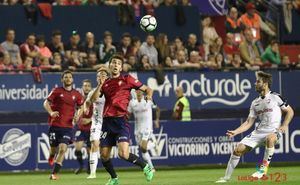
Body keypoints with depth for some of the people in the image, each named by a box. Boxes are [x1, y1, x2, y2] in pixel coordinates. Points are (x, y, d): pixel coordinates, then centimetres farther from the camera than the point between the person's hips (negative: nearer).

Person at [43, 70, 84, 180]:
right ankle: (51, 157, 46)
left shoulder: (76, 94, 7)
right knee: (53, 148, 7)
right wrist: (51, 112, -21)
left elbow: (80, 107, 19)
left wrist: (77, 115, -2)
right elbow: (46, 103, -2)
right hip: (55, 124, -1)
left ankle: (54, 173, -9)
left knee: (63, 149, -14)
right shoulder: (57, 91, 1)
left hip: (68, 126, 1)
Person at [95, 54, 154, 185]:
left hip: (120, 120, -4)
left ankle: (146, 167, 4)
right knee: (104, 155, 5)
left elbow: (147, 89, 6)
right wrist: (100, 84, -5)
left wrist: (149, 95, -16)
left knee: (123, 154, -18)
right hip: (107, 121, 4)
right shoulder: (105, 83, 15)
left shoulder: (126, 79, 4)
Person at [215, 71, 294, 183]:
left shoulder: (275, 97, -3)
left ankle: (264, 168, -27)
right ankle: (226, 177, 5)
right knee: (238, 150, -6)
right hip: (259, 132, 6)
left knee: (270, 138, -42)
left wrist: (284, 125, -11)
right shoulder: (255, 103, 13)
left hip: (273, 131, -6)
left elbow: (290, 111, 3)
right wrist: (235, 132, -2)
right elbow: (249, 123, 11)